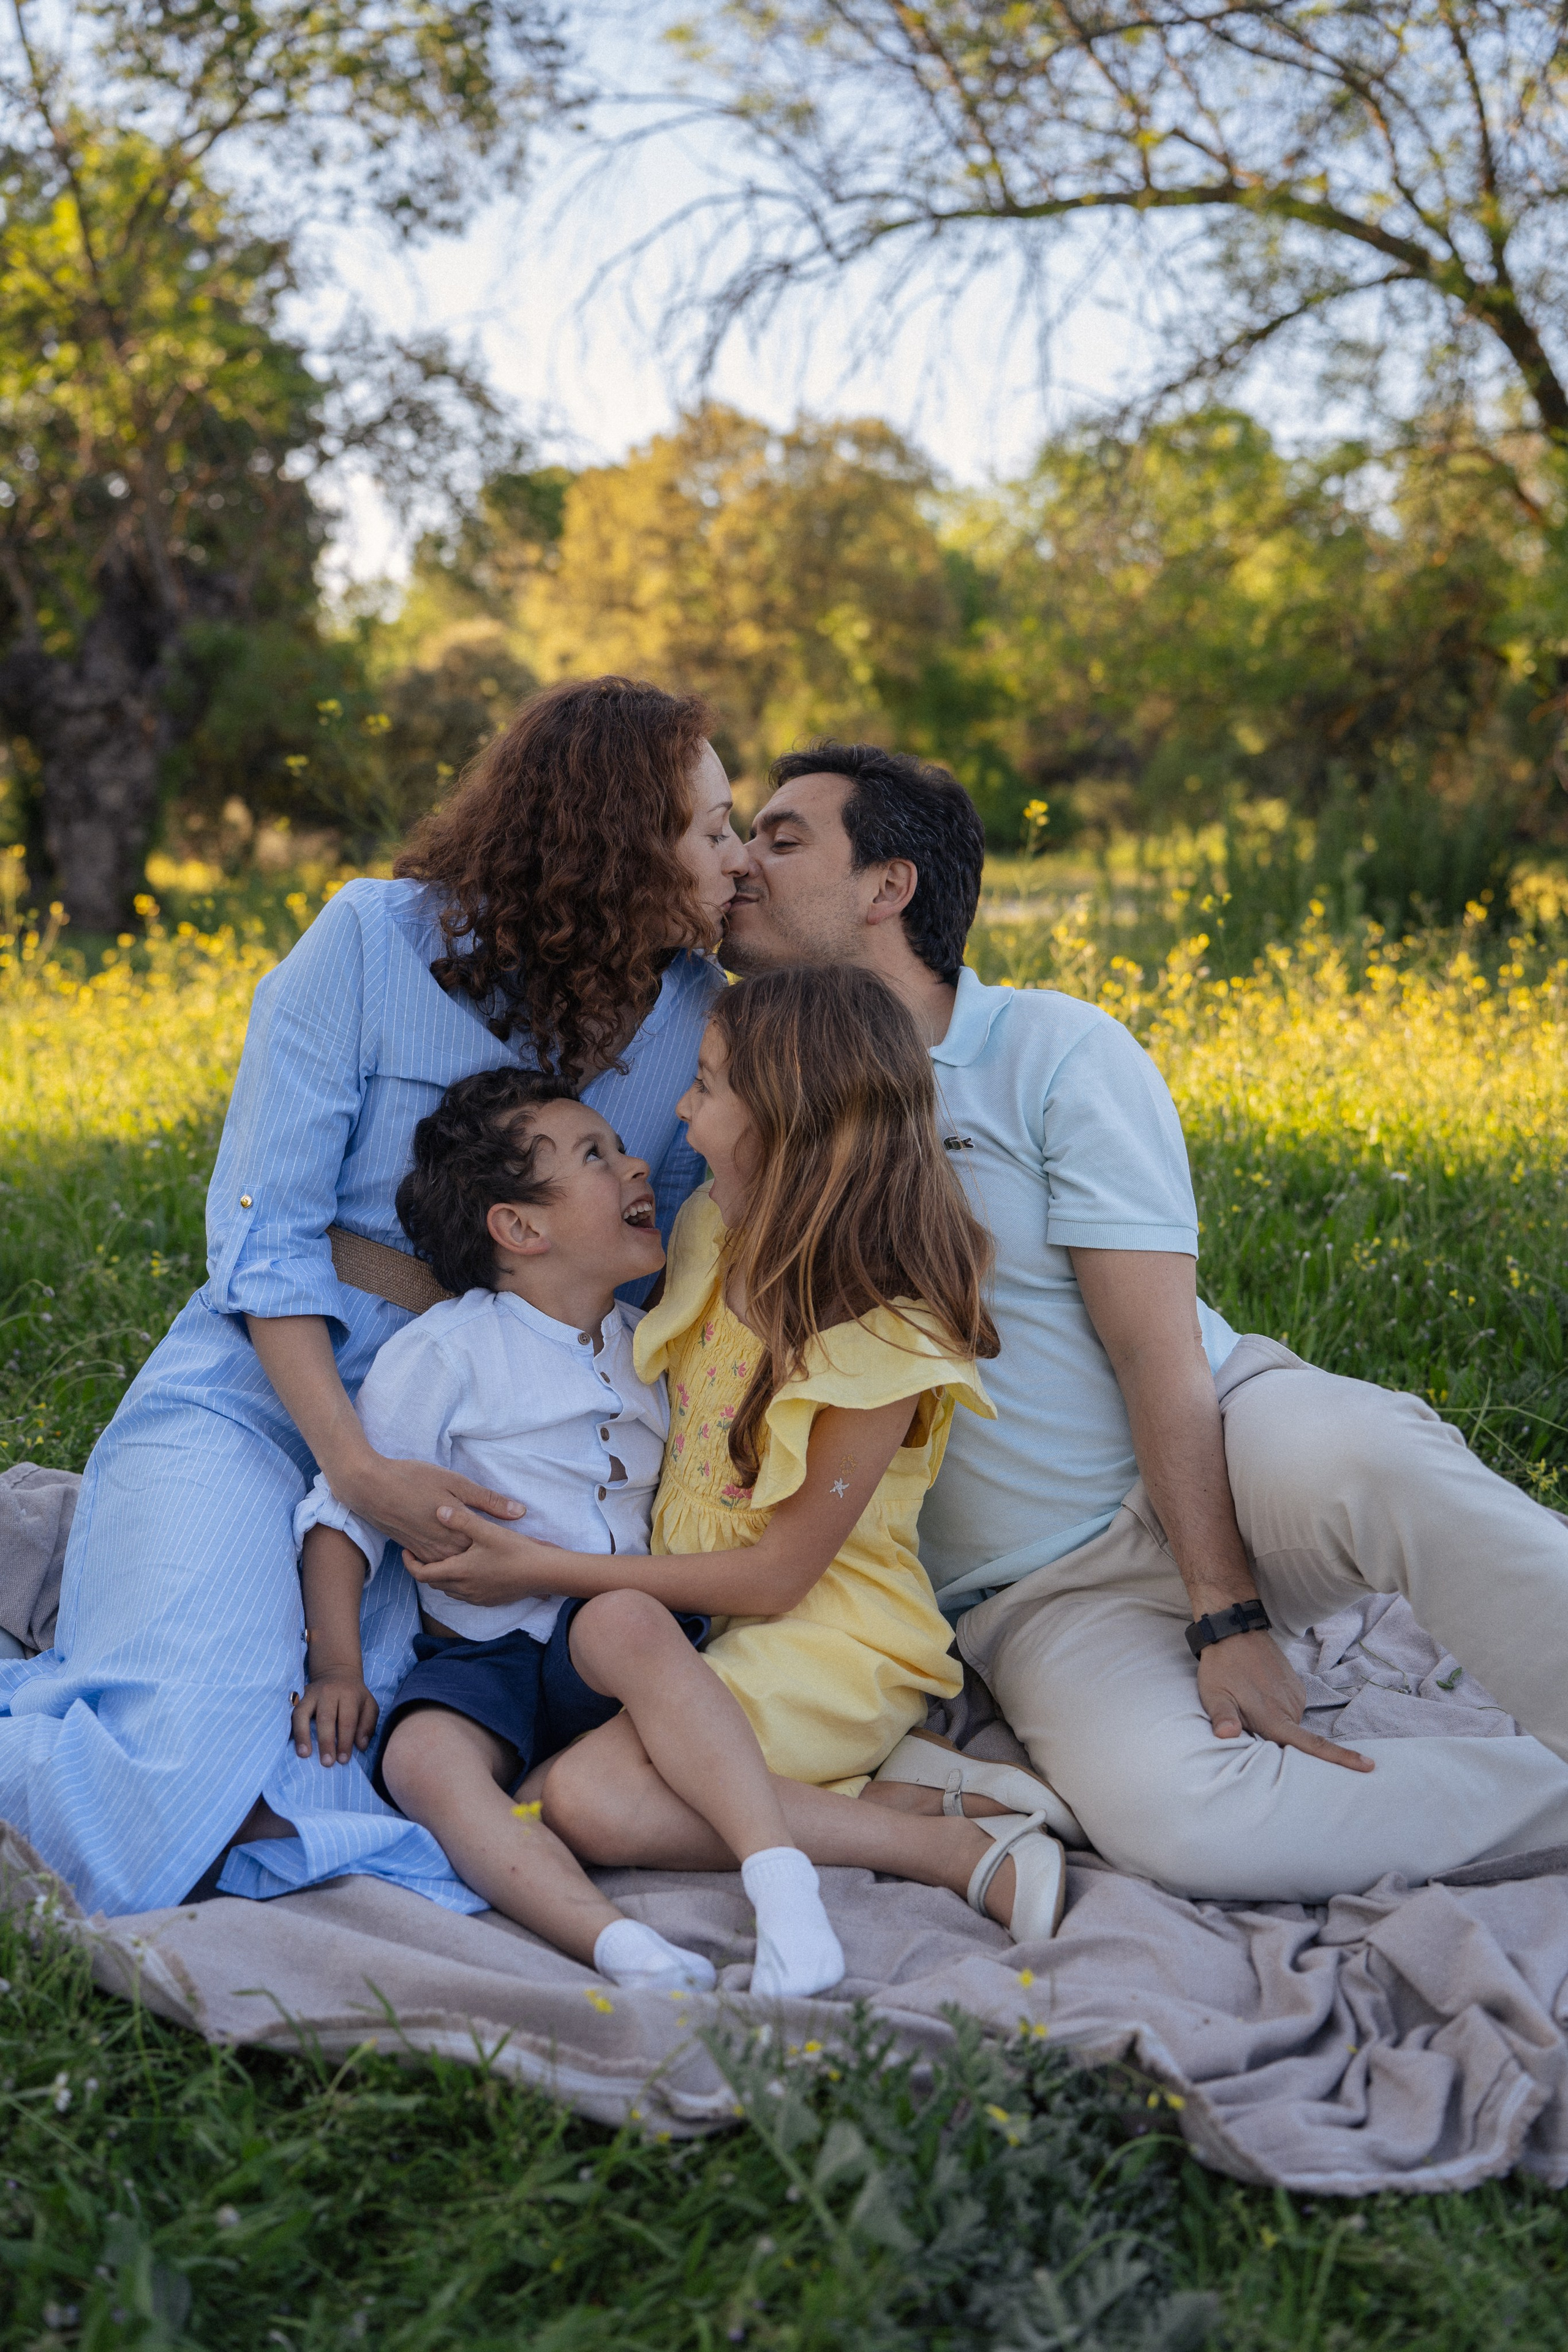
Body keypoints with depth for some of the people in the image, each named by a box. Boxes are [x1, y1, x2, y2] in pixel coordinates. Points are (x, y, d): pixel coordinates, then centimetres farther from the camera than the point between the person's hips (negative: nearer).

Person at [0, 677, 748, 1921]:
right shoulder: (378, 941, -8)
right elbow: (263, 1228, -8)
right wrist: (357, 1467, -19)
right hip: (269, 1392, -3)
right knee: (187, 1787, -22)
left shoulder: (697, 1018, 2)